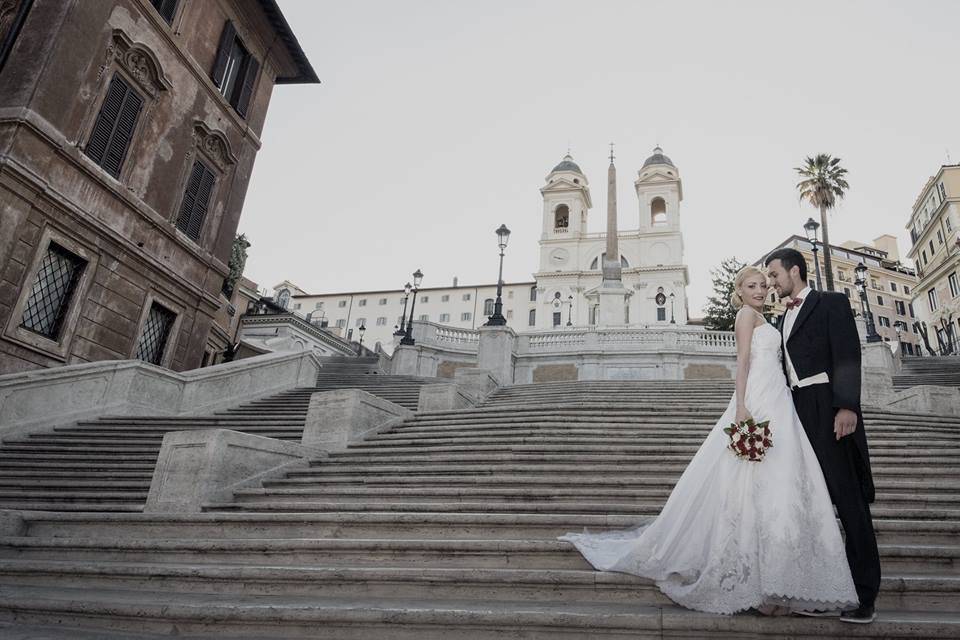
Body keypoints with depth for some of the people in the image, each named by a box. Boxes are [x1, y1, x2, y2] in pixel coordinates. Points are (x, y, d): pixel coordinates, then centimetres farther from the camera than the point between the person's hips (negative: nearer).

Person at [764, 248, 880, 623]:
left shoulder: (831, 303, 0)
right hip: (799, 412, 7)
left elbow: (848, 356, -11)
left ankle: (864, 594, 1)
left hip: (828, 408, -7)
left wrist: (847, 406, -22)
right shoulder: (786, 318, 20)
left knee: (849, 497, -4)